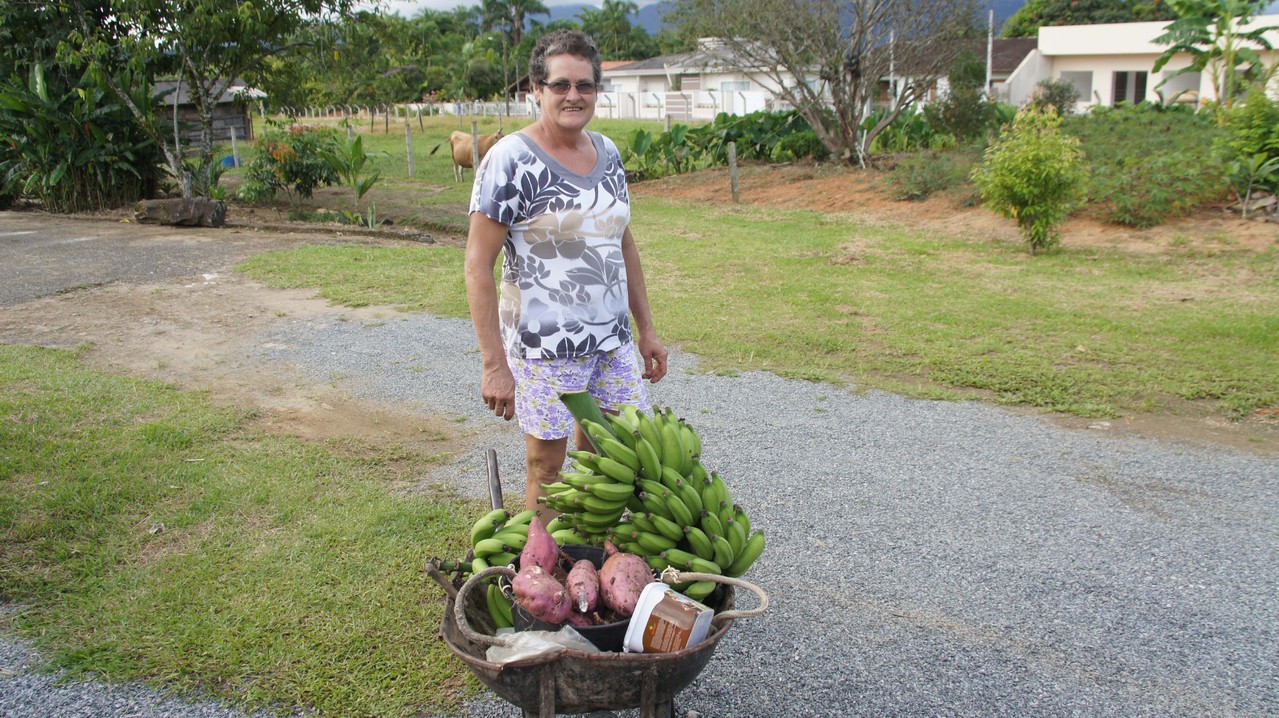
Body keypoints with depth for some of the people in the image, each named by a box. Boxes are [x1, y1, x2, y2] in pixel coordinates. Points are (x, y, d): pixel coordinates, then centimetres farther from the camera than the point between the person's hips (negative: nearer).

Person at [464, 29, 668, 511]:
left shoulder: (607, 153, 9)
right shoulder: (511, 160, -12)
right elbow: (478, 265, -13)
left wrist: (646, 328, 17)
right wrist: (494, 364, -17)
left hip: (613, 342, 7)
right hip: (544, 348, -6)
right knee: (547, 467, 5)